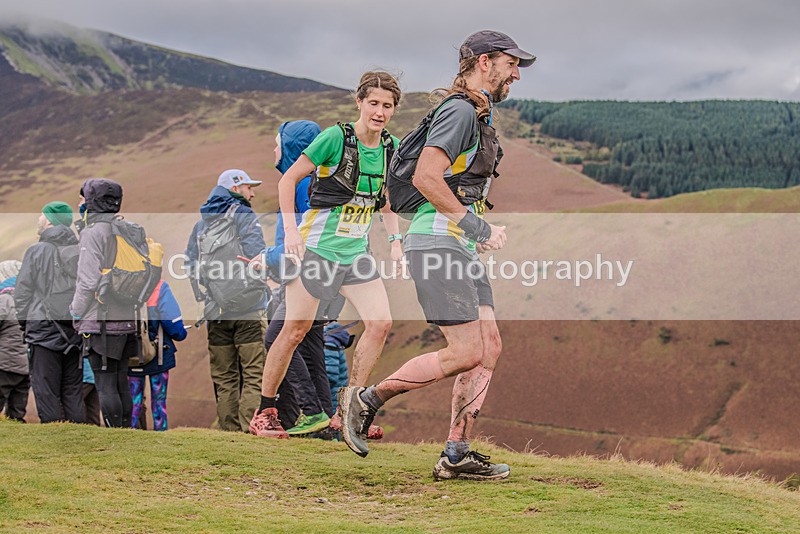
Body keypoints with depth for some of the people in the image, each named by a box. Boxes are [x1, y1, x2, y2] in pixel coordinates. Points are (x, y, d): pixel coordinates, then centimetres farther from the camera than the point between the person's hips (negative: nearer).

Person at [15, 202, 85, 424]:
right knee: (73, 390, 10)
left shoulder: (37, 251, -6)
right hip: (75, 330, 5)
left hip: (45, 328, -5)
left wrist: (25, 321, 9)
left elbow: (22, 292, -3)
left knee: (46, 391, -1)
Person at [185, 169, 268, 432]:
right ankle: (250, 428, -13)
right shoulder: (244, 217, -4)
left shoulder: (201, 223, 17)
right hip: (247, 310, -6)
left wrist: (204, 299, 15)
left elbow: (190, 264, 14)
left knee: (223, 377, 9)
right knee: (254, 373, -6)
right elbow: (257, 258, -15)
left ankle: (229, 429, 8)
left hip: (215, 311, 6)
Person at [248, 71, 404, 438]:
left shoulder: (390, 147, 5)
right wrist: (291, 230, -16)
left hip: (356, 252, 6)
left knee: (381, 323, -5)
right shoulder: (335, 138, -14)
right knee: (296, 329, -3)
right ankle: (264, 412, 12)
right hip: (317, 246, -6)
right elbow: (288, 179, -8)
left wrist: (395, 241, 11)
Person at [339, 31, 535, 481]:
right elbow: (426, 177, -22)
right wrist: (472, 224, -17)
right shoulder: (460, 110, -11)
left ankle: (457, 455, 6)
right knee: (467, 353, -13)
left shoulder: (480, 117, 22)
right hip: (438, 243, -10)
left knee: (490, 347, 3)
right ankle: (367, 399, 0)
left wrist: (483, 230, 19)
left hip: (461, 248, 10)